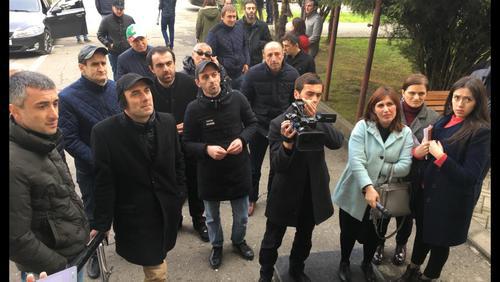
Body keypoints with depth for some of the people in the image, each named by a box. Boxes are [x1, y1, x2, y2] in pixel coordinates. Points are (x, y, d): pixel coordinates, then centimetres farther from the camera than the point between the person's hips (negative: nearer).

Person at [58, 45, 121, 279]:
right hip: (90, 170, -3)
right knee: (94, 214, 15)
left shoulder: (116, 88, -5)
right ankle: (95, 253, 39)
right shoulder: (68, 97, -16)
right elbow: (69, 139, -16)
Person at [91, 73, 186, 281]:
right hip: (134, 215, -4)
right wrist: (102, 224, -9)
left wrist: (180, 195, 8)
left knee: (158, 258, 22)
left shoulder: (167, 121, -4)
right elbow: (104, 183, -14)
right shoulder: (104, 132, -17)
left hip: (168, 209, 4)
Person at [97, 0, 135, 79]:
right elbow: (100, 35, 1)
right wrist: (108, 44, -12)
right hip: (114, 53, -1)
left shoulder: (129, 19, -2)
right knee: (117, 74, 10)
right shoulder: (106, 20, -7)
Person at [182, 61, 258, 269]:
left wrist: (242, 139, -17)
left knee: (241, 215, 20)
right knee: (212, 216, 21)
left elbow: (252, 123, 1)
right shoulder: (194, 108, -16)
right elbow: (187, 143, -8)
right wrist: (206, 149, -25)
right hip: (210, 171, -1)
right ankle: (217, 246, 49)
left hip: (239, 167, 1)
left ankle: (239, 241, 50)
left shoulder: (237, 98, -12)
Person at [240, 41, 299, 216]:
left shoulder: (292, 74, -11)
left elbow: (296, 102, 1)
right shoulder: (253, 73, -16)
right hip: (259, 126, -1)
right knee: (254, 166, 13)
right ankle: (251, 198, 35)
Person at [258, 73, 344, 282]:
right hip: (286, 194, -4)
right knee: (272, 240, 15)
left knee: (304, 238, 25)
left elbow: (338, 142, -22)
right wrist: (287, 141, -40)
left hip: (313, 193, 4)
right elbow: (277, 166, -22)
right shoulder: (279, 123, -18)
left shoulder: (320, 120, -4)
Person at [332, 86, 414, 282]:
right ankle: (344, 262, 45)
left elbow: (405, 167, -12)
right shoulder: (362, 127, -14)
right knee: (349, 232, 16)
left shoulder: (405, 133, -5)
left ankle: (367, 264, 50)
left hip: (383, 196, 2)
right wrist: (368, 187, -32)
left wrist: (379, 169, -21)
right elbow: (356, 161, -23)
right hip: (355, 193, -2)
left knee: (372, 234, 21)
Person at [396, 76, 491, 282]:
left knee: (439, 241, 15)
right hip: (427, 191, 6)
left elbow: (469, 177, -21)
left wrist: (441, 156, -23)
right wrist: (417, 152, -12)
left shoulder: (481, 131, -18)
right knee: (422, 232, 22)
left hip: (452, 200, -6)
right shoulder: (443, 122, 1)